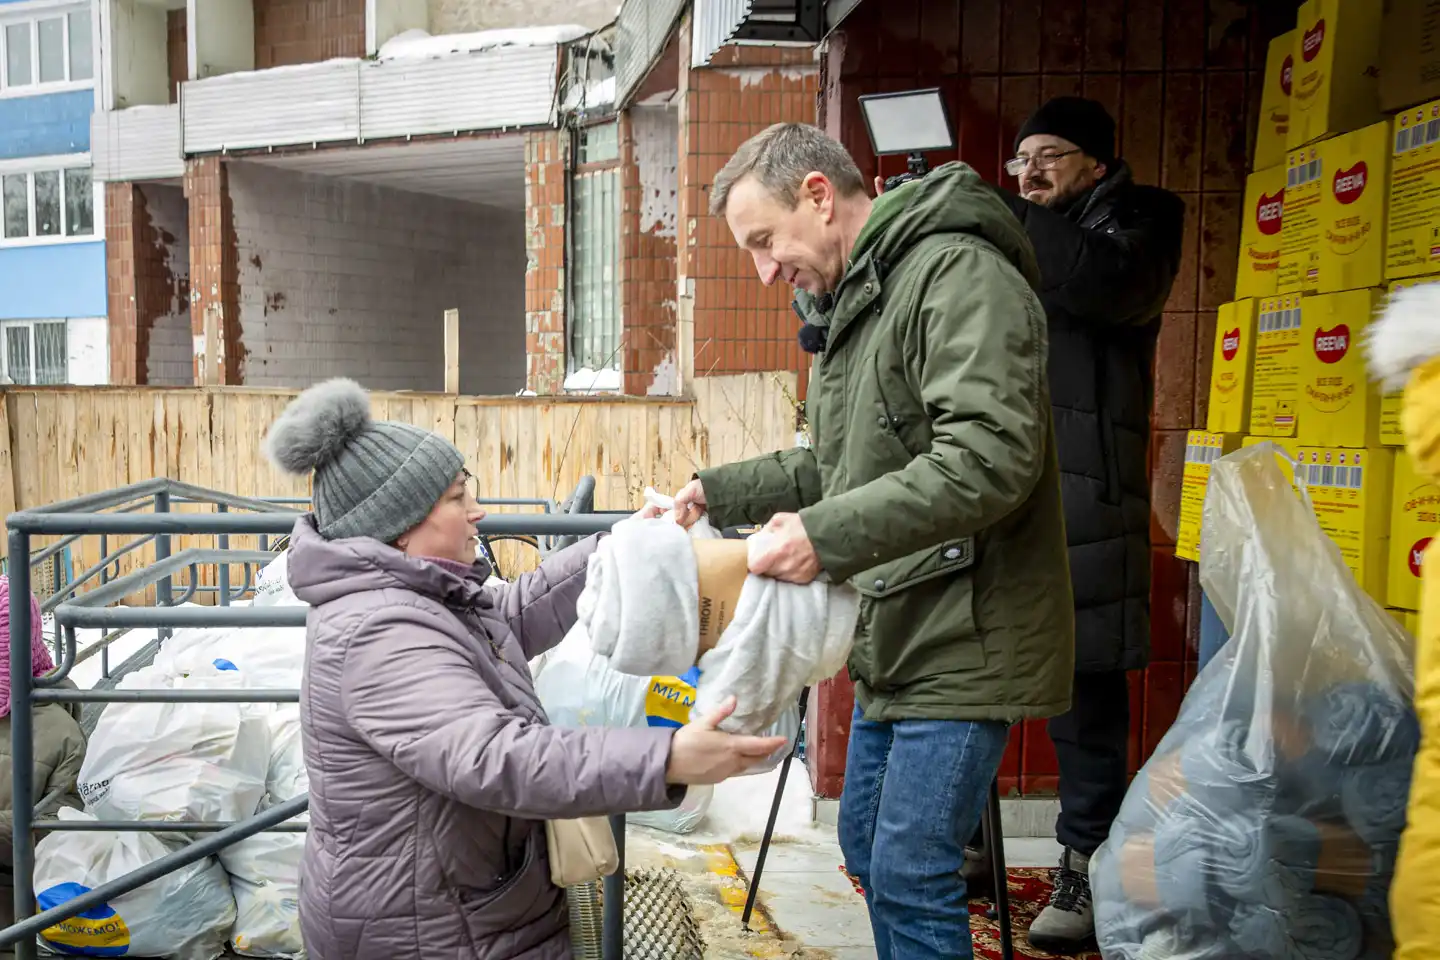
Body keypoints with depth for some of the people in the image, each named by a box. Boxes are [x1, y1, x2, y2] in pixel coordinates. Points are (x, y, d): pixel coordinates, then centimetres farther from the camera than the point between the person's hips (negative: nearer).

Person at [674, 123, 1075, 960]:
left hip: (965, 639, -10)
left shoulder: (958, 275, -16)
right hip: (894, 637, 10)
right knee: (868, 846, 19)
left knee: (910, 875, -3)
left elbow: (990, 457, -27)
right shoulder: (850, 304, 16)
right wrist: (717, 493, 12)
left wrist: (828, 535, -27)